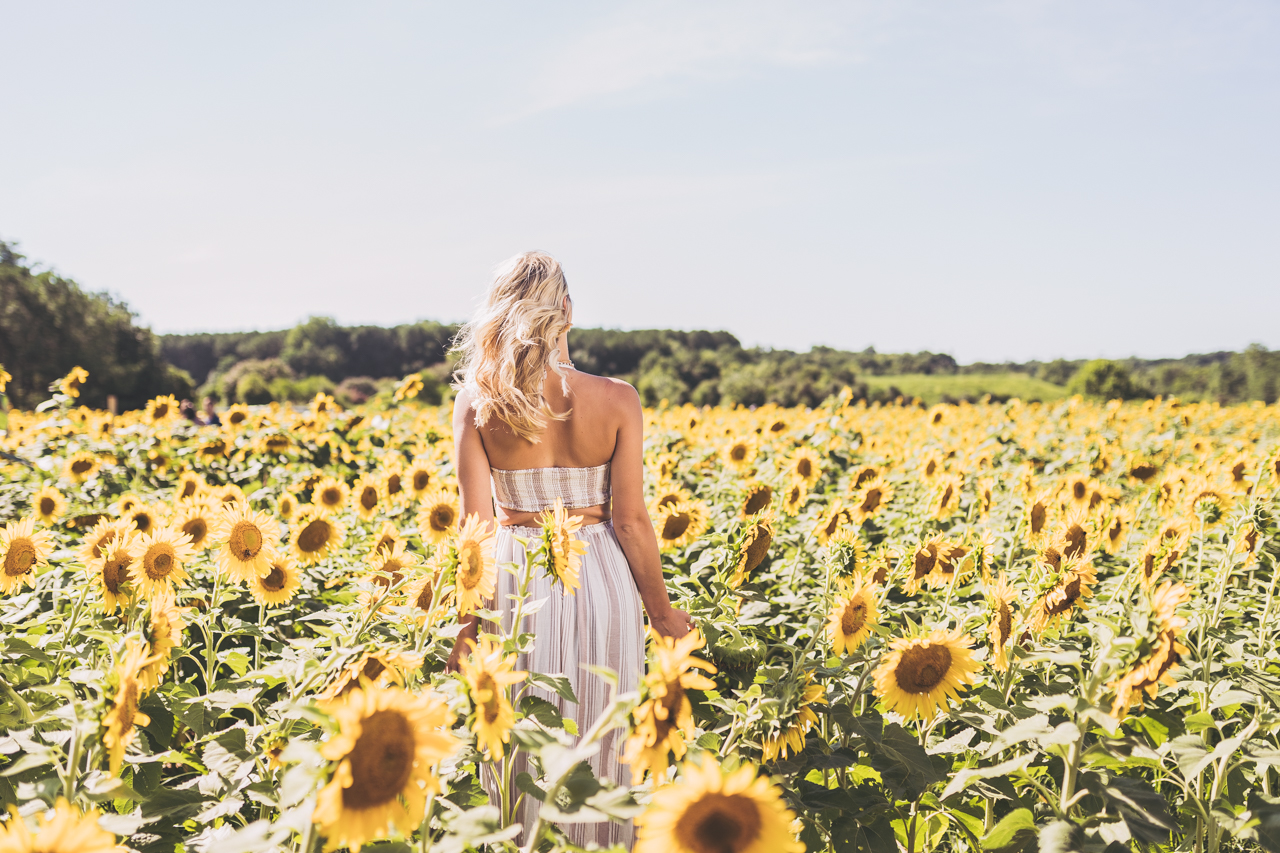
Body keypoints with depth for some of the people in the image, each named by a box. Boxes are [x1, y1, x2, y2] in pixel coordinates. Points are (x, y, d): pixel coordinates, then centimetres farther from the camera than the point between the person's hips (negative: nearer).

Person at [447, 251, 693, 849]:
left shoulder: (476, 402, -9)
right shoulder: (617, 400, -10)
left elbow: (475, 523, -10)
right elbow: (630, 521, -8)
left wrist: (469, 621, -2)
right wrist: (662, 611, 3)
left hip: (517, 578, 0)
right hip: (600, 576, 0)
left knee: (524, 754, 14)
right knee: (599, 746, 16)